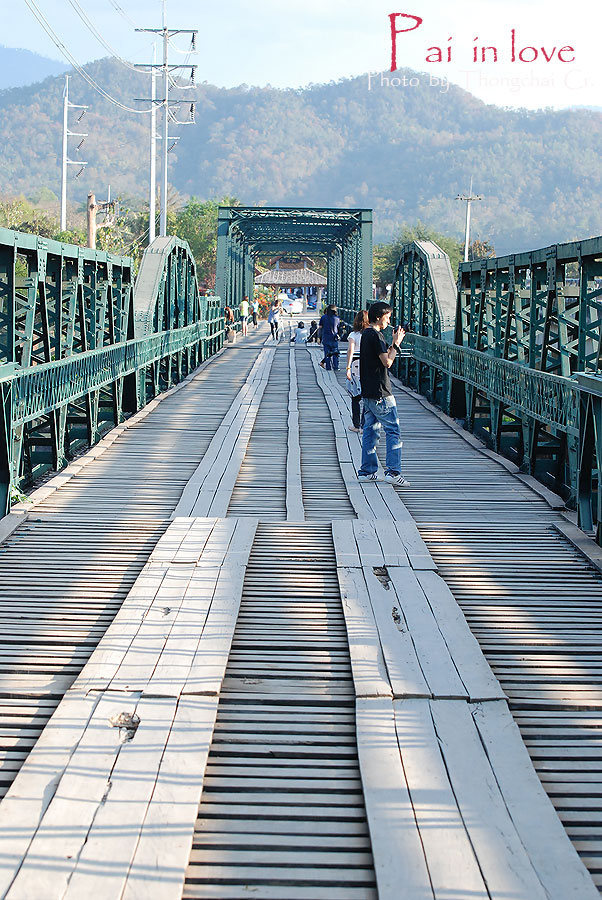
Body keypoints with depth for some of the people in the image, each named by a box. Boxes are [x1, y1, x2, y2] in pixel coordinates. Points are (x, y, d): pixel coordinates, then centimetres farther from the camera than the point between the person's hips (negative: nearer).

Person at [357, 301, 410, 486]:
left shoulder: (365, 334, 15)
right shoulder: (376, 335, -15)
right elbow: (387, 362, -18)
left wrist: (394, 343, 15)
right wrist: (396, 344, -8)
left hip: (368, 392, 10)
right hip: (380, 393, -10)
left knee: (370, 431, 12)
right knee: (393, 431, -6)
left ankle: (367, 471, 14)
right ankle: (393, 471, -11)